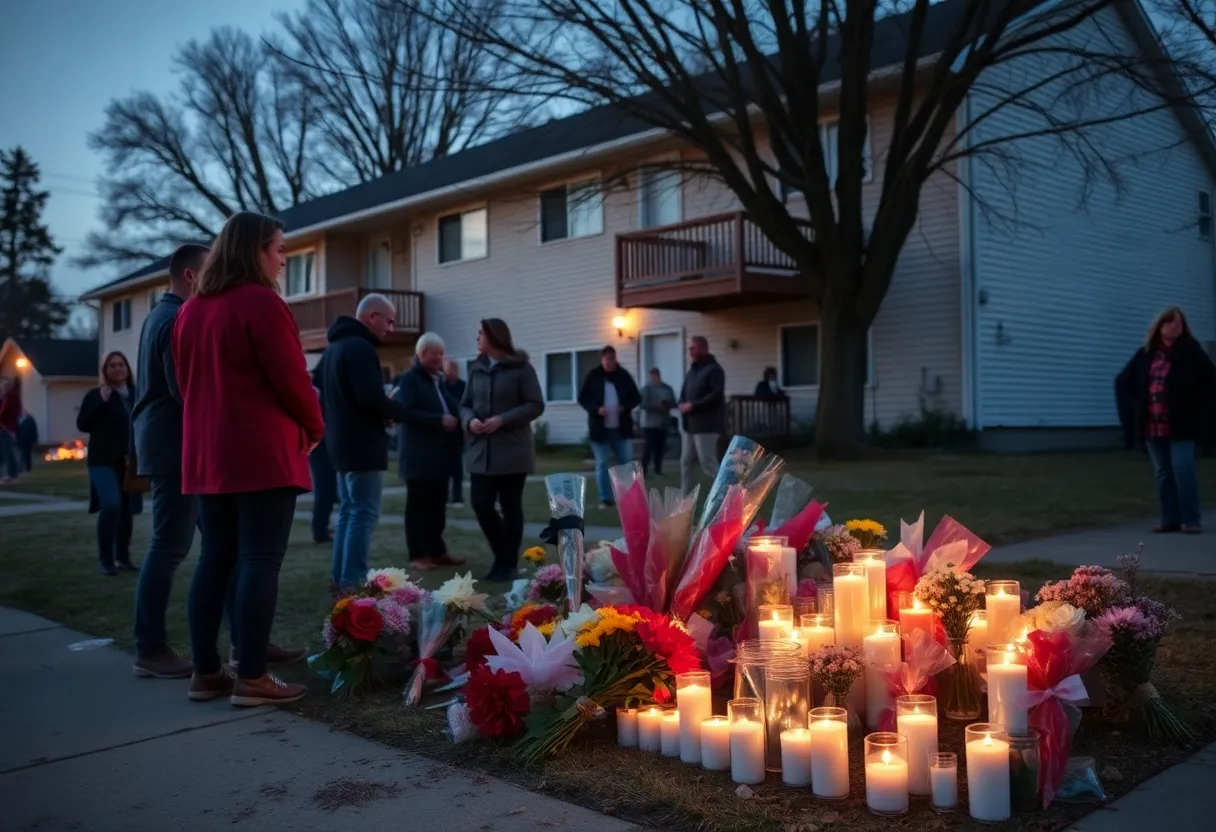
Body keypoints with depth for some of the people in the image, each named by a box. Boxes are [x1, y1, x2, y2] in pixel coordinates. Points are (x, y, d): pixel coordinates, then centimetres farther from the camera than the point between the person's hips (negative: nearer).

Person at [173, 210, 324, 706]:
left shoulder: (191, 309, 16)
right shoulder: (261, 302, -10)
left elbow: (187, 383, 21)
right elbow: (291, 379, -13)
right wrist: (313, 429, 3)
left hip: (208, 454, 8)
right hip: (262, 452, -8)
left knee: (215, 559, 11)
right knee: (260, 561, -5)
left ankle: (205, 672, 16)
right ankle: (251, 679, -2)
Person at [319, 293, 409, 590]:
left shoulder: (334, 347, 16)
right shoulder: (360, 347, -17)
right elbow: (372, 400, -26)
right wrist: (399, 411, -6)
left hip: (341, 442, 10)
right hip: (362, 445, -10)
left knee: (348, 511, 15)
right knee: (363, 514, -7)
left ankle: (340, 577, 19)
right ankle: (352, 583, -7)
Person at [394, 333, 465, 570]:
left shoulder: (440, 381, 19)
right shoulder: (409, 379, -5)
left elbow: (454, 408, 26)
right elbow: (406, 411, -18)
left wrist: (455, 418, 3)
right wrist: (439, 420, -21)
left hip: (441, 454, 7)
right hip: (420, 456, -7)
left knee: (438, 505, 10)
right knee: (418, 505, -2)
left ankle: (437, 551, 16)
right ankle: (418, 555, 2)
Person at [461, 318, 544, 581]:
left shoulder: (521, 368, -4)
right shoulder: (476, 369, 11)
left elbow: (535, 405, -8)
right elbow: (465, 404, 14)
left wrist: (503, 420, -18)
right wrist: (469, 420, -8)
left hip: (511, 451, -5)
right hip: (481, 451, 5)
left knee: (510, 506, 2)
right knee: (480, 504, -1)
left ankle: (509, 563, 13)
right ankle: (502, 555, 20)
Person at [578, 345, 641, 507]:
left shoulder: (624, 375, 2)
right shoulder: (593, 375, -2)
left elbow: (636, 397, 7)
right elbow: (582, 398, 1)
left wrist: (625, 406, -13)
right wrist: (596, 409, -16)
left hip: (621, 428, 1)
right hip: (600, 428, -1)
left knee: (626, 462, 3)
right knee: (602, 464, 2)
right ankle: (605, 498, 9)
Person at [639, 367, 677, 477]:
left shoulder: (667, 388, 9)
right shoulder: (647, 389, -4)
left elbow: (673, 403, 8)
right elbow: (643, 404, -13)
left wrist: (666, 403, -12)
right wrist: (657, 405, -21)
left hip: (663, 423, 5)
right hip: (649, 423, -4)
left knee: (660, 447, 6)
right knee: (648, 447, -10)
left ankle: (658, 469, 15)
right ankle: (643, 470, -6)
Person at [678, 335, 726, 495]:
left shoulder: (714, 369, -10)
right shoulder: (692, 370, 18)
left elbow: (716, 396, -20)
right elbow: (684, 393, 20)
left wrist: (693, 405, -20)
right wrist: (682, 404, -3)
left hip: (706, 425, -9)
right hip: (691, 425, 9)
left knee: (708, 464, -9)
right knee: (687, 463, 9)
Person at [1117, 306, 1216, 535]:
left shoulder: (1190, 350, -1)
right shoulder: (1146, 353, 10)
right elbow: (1123, 381, 20)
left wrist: (1197, 407, -7)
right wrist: (1138, 404, 9)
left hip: (1180, 424, -4)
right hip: (1153, 425, 4)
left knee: (1183, 470, -10)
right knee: (1163, 473, 7)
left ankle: (1190, 520, -2)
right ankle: (1170, 520, 12)